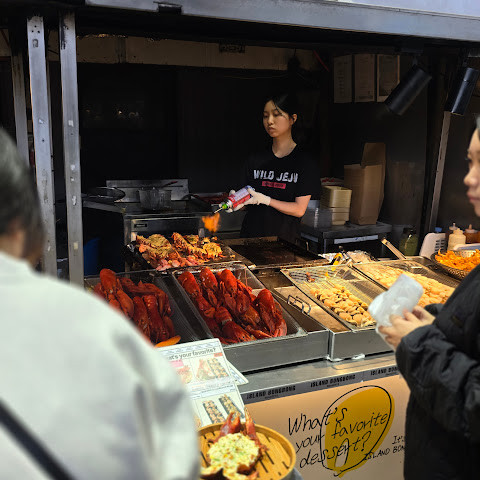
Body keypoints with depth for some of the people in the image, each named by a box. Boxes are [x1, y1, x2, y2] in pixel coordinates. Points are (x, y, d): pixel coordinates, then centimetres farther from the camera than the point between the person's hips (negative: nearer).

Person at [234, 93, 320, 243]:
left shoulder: (304, 161, -1)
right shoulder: (255, 160, 10)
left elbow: (299, 209, -6)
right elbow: (249, 204, 13)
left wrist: (265, 200, -14)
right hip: (250, 236, 2)